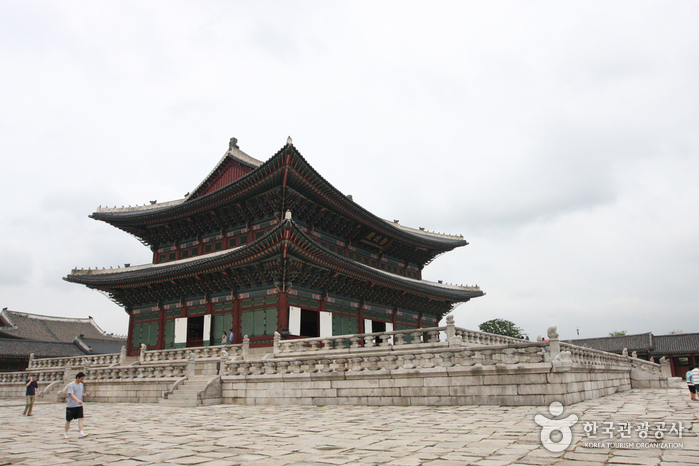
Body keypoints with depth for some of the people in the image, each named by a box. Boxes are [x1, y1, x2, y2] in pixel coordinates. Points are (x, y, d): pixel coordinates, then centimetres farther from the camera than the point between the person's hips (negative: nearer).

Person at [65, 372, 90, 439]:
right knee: (68, 420, 9)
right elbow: (71, 394, -23)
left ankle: (81, 432, -13)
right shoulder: (71, 385, -12)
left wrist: (85, 395, 0)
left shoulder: (81, 385, 10)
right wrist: (77, 400, -38)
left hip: (79, 405, 5)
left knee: (80, 418, -7)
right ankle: (66, 433, 26)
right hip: (71, 405, -5)